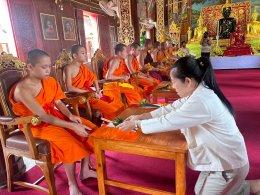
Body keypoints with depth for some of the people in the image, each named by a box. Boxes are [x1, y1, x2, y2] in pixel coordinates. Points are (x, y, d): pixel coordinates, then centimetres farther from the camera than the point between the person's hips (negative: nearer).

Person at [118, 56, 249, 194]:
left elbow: (167, 121, -27)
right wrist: (140, 116, 0)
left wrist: (136, 124, -14)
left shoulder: (201, 102, -33)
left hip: (228, 164, -9)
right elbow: (171, 108, 2)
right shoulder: (199, 92, -2)